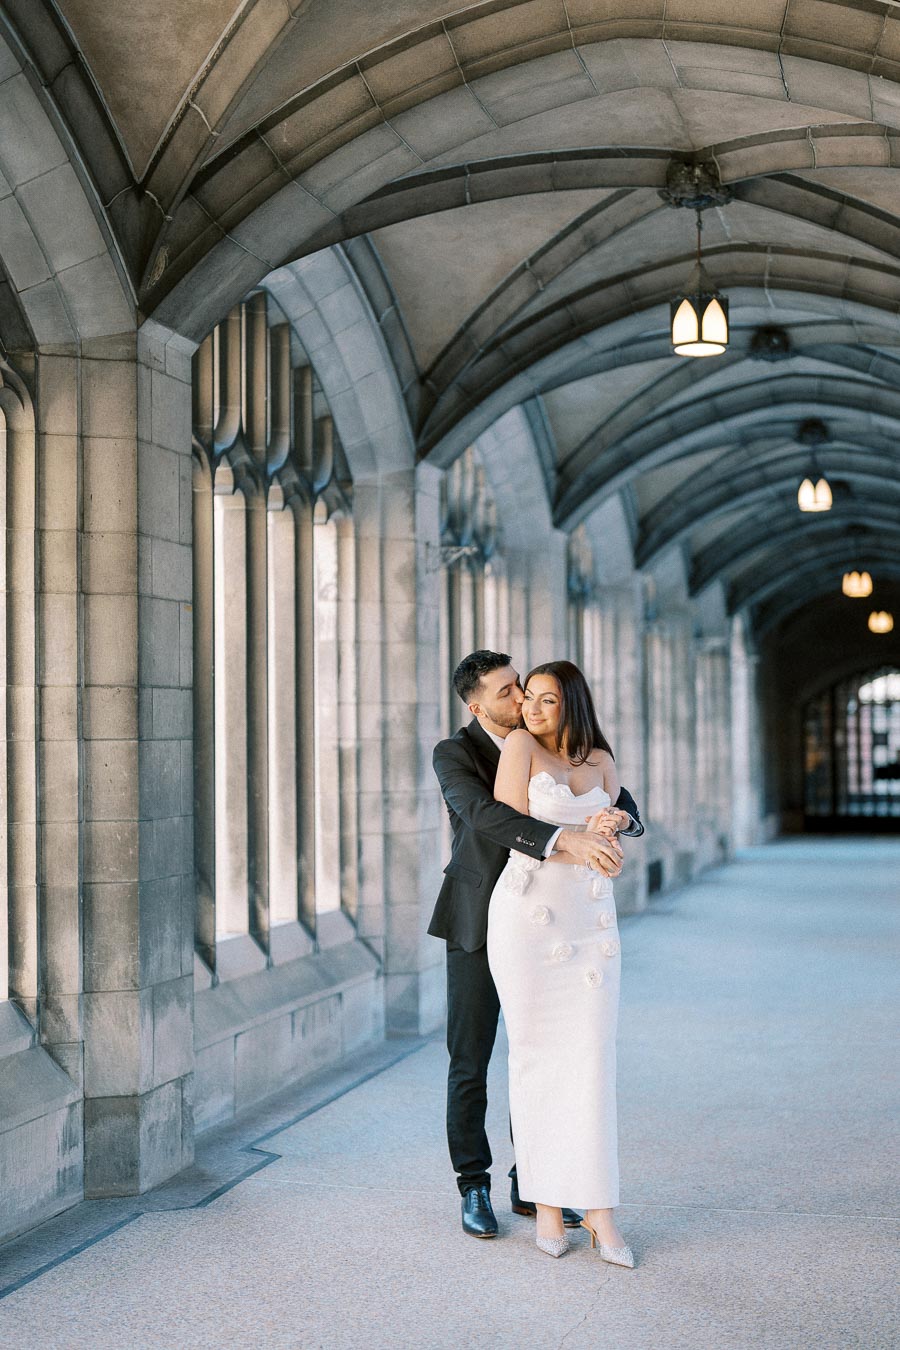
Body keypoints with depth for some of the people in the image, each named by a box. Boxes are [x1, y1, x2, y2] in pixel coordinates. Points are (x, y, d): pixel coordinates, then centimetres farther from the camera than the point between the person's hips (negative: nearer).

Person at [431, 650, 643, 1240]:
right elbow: (485, 815, -37)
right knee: (470, 1061, 1)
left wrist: (619, 817, -31)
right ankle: (475, 1190, 14)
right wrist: (568, 839, -50)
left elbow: (626, 806, -4)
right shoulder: (454, 754, -16)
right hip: (477, 925, -4)